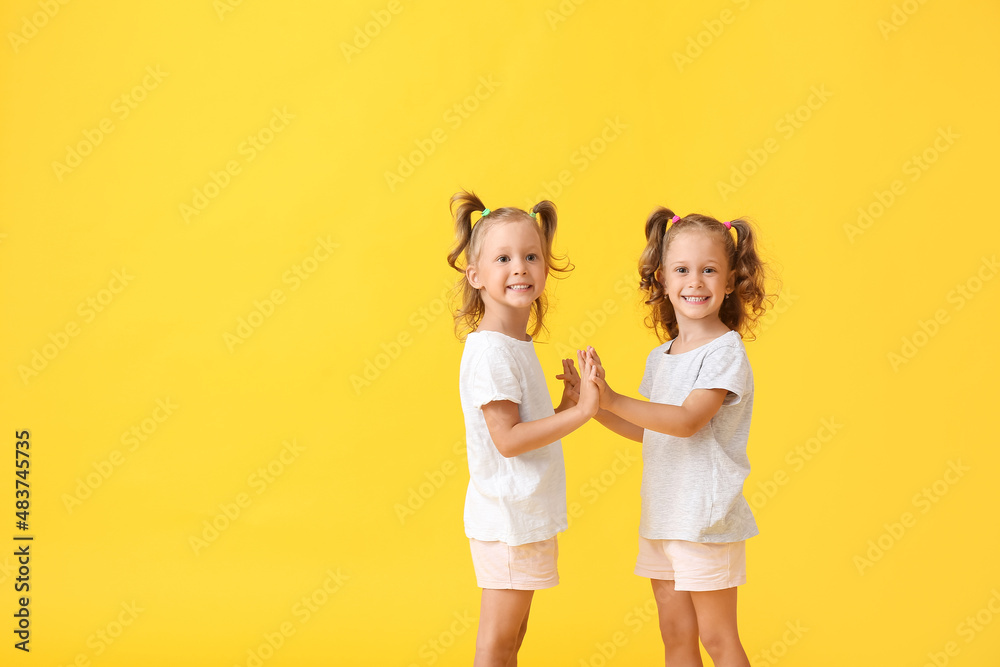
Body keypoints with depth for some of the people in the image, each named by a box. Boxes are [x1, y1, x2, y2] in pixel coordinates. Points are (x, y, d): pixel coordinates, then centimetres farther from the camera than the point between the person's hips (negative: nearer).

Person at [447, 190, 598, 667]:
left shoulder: (517, 345, 12)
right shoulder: (490, 351, -17)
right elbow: (507, 439, -23)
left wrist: (570, 404, 4)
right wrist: (580, 413, -24)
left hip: (523, 514, 9)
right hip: (508, 517, -9)